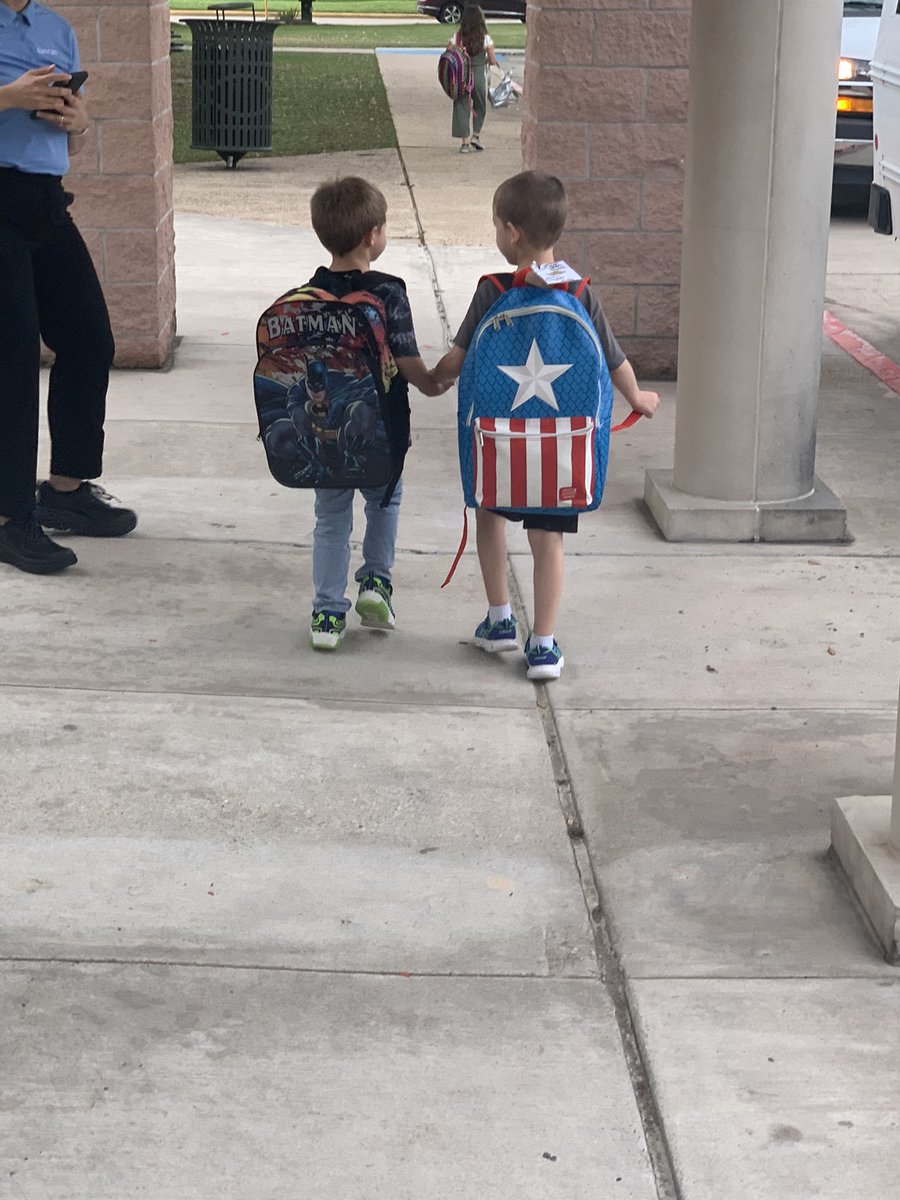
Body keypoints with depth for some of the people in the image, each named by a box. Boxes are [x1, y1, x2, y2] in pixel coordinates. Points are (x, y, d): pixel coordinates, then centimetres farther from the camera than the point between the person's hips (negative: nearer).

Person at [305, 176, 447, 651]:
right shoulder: (388, 294, -16)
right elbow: (409, 364, -15)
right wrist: (434, 384, 5)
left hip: (323, 433, 2)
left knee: (331, 519, 14)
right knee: (385, 501, 26)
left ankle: (327, 613, 12)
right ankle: (376, 579, 18)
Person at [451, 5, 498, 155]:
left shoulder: (458, 37, -5)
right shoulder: (485, 38, -7)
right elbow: (493, 61, -3)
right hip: (479, 75, 0)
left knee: (461, 107, 8)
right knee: (480, 107, 22)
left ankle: (464, 142, 4)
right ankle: (475, 135, 16)